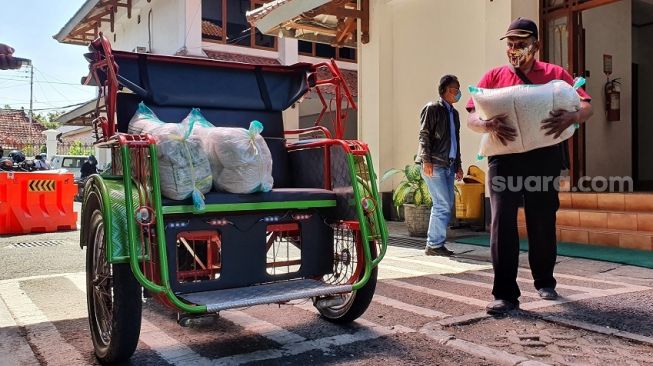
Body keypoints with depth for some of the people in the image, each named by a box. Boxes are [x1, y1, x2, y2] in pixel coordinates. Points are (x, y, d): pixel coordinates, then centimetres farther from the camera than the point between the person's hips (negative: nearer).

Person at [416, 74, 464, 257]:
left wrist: (458, 165, 19)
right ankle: (434, 245, -1)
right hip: (434, 164, -8)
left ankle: (434, 244, 12)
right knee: (443, 205, -10)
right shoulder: (432, 108, -2)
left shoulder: (454, 112, 21)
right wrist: (426, 160, -19)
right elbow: (424, 135, -10)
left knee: (447, 205, 5)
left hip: (449, 165, 8)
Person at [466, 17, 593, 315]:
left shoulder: (555, 74, 8)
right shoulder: (493, 76, 8)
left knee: (543, 223, 10)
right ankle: (505, 293, -4)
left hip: (543, 158, 1)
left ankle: (544, 282, 31)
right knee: (502, 223, -8)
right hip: (504, 158, 0)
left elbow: (586, 107, 1)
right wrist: (489, 124, -22)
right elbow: (471, 119, 1)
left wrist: (571, 116, -22)